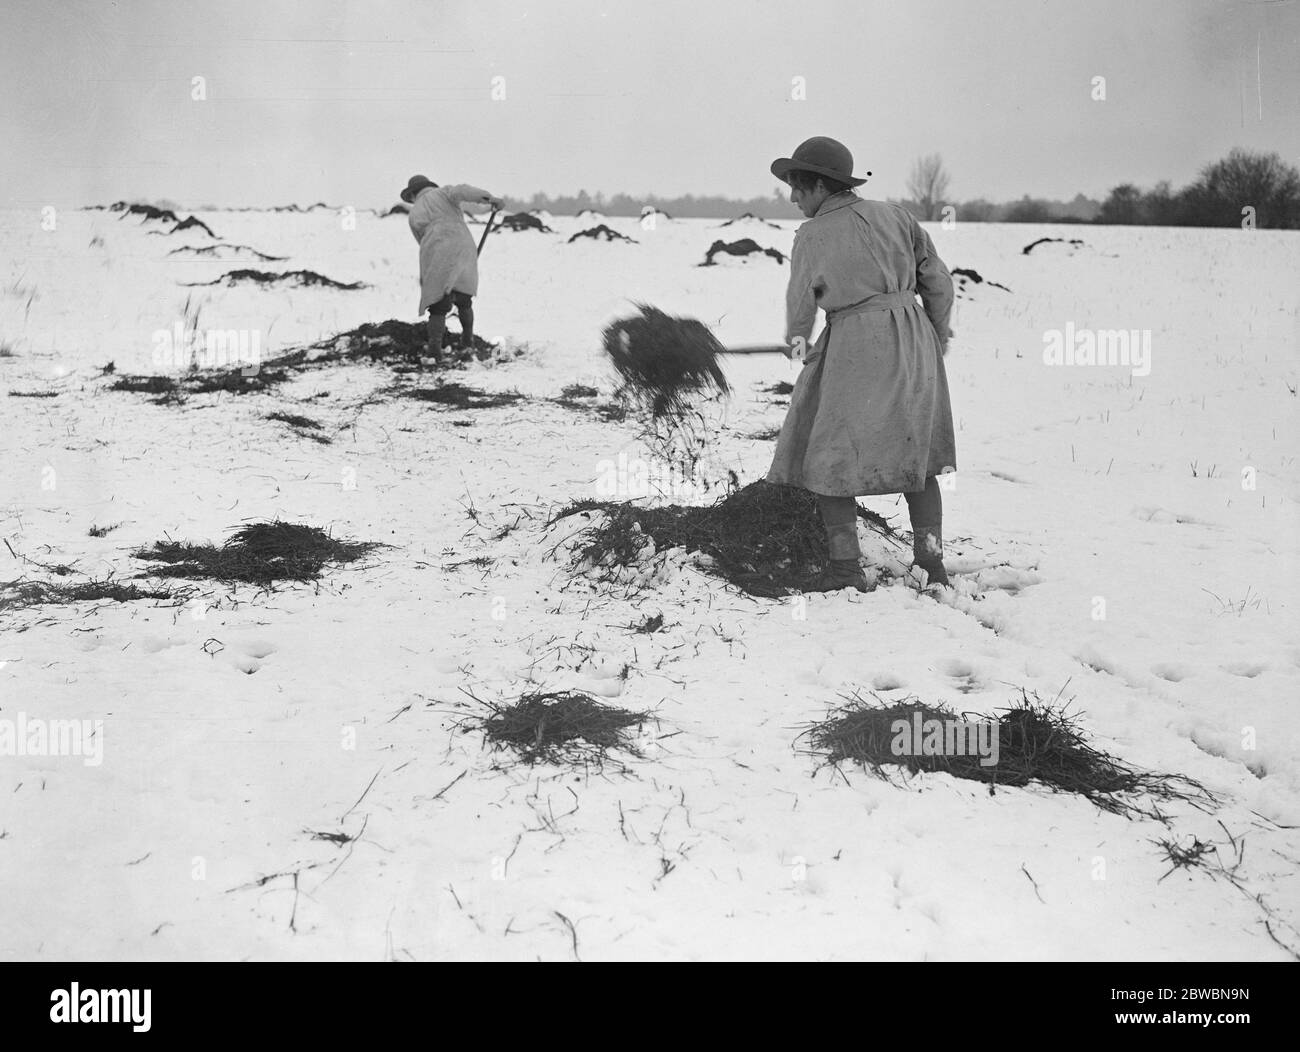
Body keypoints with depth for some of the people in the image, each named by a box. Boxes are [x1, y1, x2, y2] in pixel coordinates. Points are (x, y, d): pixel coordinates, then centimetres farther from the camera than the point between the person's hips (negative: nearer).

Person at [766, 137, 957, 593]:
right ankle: (931, 561, 13)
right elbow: (937, 281, 9)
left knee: (829, 456, 6)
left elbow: (801, 301, 7)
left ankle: (846, 567, 2)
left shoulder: (811, 236, -5)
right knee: (914, 451, 16)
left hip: (854, 346, -5)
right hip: (911, 337, 5)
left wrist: (797, 339, 28)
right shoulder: (894, 216, 6)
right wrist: (937, 335, 24)